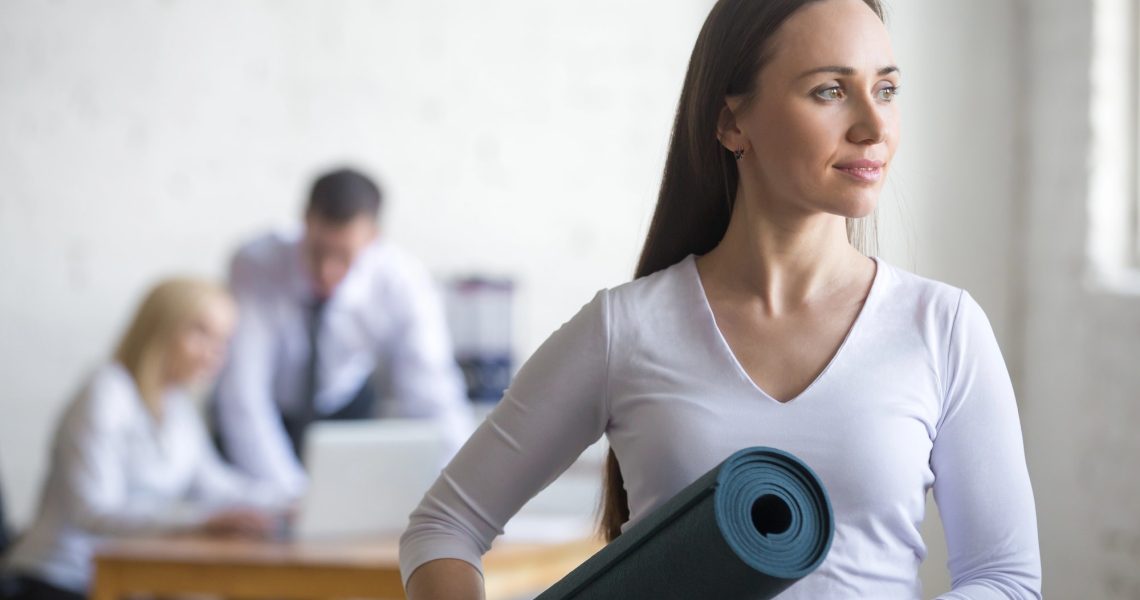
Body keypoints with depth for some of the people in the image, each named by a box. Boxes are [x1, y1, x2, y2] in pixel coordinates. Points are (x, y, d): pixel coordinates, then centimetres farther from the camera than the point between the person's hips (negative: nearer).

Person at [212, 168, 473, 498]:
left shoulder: (405, 283, -27)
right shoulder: (255, 267, -32)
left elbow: (433, 398, -30)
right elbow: (242, 397, -34)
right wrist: (290, 493, -42)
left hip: (348, 408, 1)